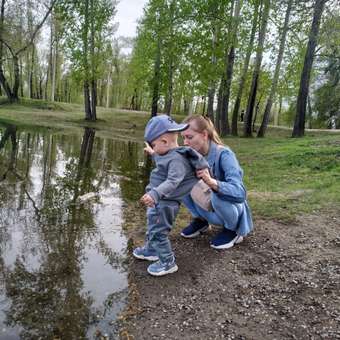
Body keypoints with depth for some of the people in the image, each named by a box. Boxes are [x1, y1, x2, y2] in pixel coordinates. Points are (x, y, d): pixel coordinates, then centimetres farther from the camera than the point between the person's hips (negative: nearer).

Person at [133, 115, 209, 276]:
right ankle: (151, 250, 46)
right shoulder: (170, 154, 7)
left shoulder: (177, 158, -26)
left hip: (165, 204, -11)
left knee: (158, 232, -3)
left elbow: (172, 182, -35)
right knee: (152, 228, 25)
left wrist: (154, 194, -44)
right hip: (157, 202, 11)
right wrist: (153, 154, 39)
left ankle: (168, 262, 12)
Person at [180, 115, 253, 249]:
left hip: (233, 208, -5)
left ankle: (233, 230, -6)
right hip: (210, 209, 5)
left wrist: (211, 181, -53)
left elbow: (240, 193, -38)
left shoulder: (223, 154, -29)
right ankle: (201, 220, 9)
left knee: (217, 195, -37)